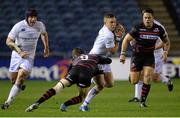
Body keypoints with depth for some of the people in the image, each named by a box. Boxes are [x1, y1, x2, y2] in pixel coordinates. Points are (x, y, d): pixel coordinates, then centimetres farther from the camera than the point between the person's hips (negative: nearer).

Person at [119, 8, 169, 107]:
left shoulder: (159, 29, -8)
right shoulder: (137, 28, -17)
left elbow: (165, 41, 10)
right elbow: (126, 39, -7)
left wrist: (165, 52, -6)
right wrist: (123, 54, -12)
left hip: (149, 56, 2)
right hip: (137, 55, -1)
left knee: (147, 77, -18)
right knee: (134, 81, -1)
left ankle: (142, 101, -6)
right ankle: (131, 74, 39)